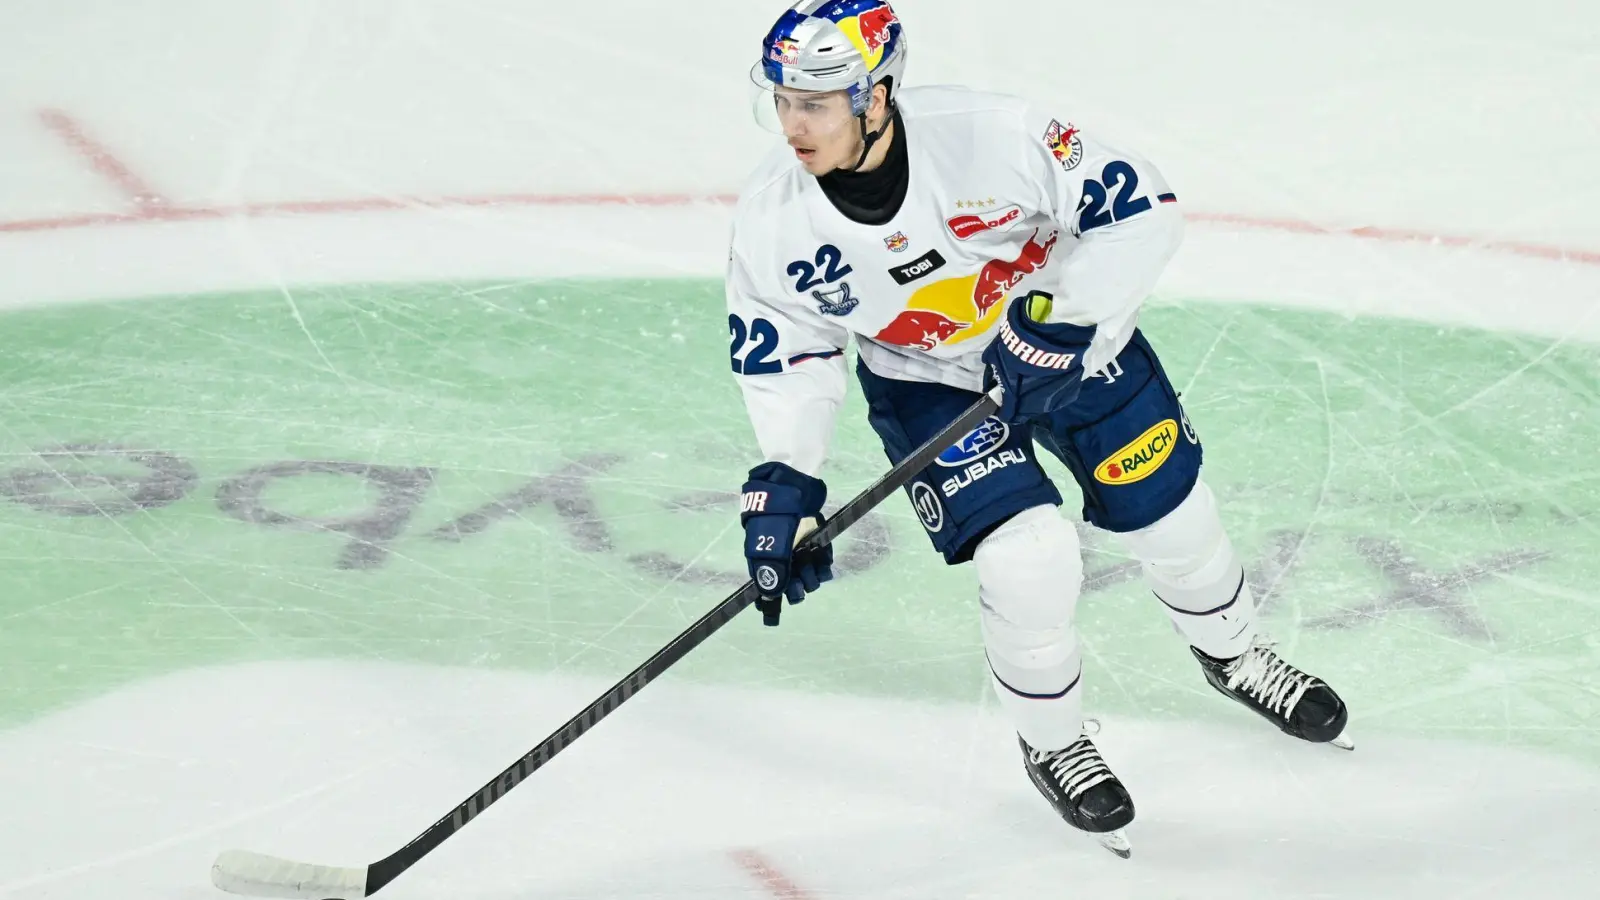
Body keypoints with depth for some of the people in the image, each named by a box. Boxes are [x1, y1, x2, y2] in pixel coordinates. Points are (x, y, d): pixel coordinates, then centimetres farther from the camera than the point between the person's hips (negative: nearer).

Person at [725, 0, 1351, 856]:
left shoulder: (990, 135, -34)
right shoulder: (774, 218, -24)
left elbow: (1140, 208, -26)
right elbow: (781, 355, -9)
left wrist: (1057, 319, -30)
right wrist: (783, 484, -17)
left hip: (1064, 330, 0)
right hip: (926, 378, 0)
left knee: (1168, 512, 11)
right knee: (1029, 561, -17)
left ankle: (1234, 655, 44)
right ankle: (1053, 745, 12)